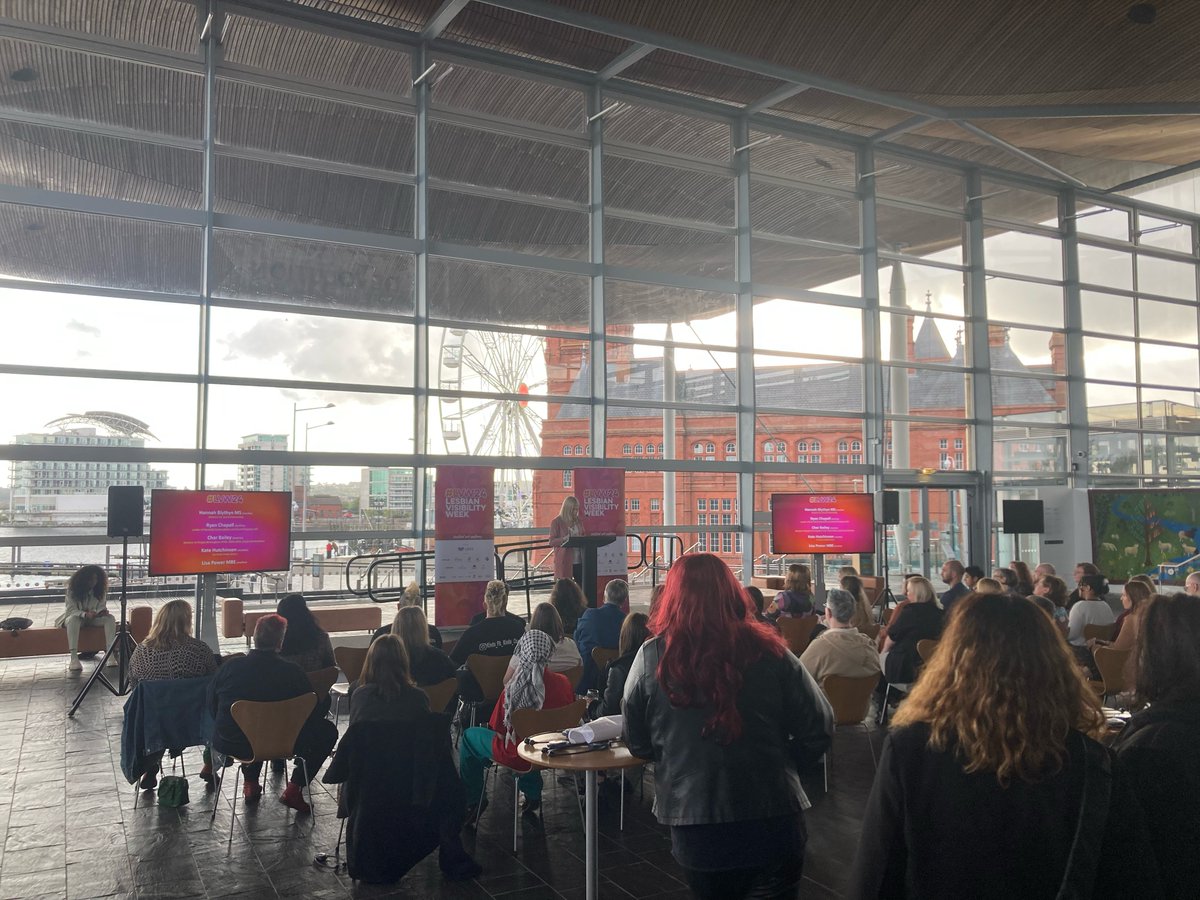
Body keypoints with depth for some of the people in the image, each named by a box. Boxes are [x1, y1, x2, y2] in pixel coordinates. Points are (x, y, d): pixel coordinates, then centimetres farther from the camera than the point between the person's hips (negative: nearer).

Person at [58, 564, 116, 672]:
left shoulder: (100, 590, -5)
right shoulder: (72, 589, -15)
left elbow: (101, 606, -6)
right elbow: (71, 609, -22)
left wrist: (102, 611, -31)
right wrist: (85, 614, -40)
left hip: (93, 618, 4)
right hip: (74, 616, -4)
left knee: (110, 618, -24)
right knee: (73, 619, -39)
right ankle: (74, 658, -50)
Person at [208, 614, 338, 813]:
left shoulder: (229, 666, -10)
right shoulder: (293, 673, -18)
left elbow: (212, 706, 6)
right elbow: (314, 713, -8)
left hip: (229, 744, 4)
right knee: (328, 731, 14)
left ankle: (251, 784, 35)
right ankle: (294, 788, 8)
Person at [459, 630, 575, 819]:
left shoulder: (513, 689, -24)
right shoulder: (564, 683, -13)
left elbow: (499, 730, -12)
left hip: (517, 756, -4)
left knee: (469, 736, 18)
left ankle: (473, 802, 28)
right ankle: (532, 795, 41)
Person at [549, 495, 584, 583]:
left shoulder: (579, 521, 12)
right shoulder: (556, 522, -4)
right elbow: (552, 542, -6)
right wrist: (564, 539, -22)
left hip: (579, 560, 5)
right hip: (564, 561, -5)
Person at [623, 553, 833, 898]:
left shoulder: (651, 657, -10)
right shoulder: (767, 652, -10)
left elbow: (637, 743, 1)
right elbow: (818, 727, -4)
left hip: (695, 823, 1)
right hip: (773, 817, 0)